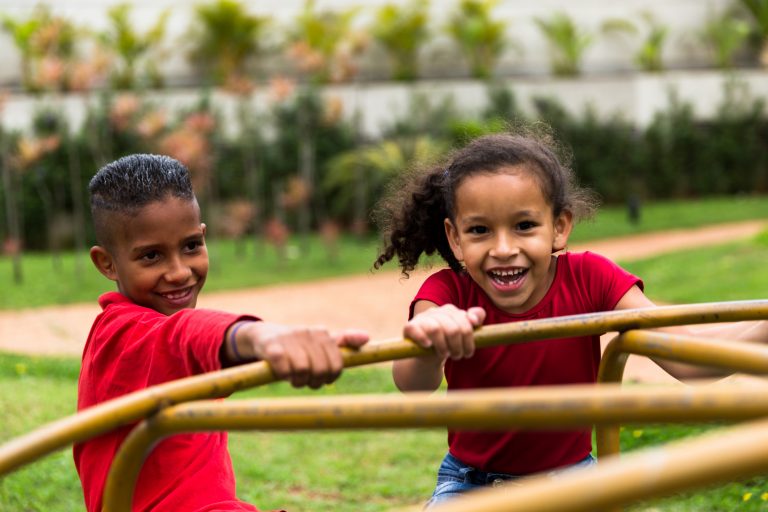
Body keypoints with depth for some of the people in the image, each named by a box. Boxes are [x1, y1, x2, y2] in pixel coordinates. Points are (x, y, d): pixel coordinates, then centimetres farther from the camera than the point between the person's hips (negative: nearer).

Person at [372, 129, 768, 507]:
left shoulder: (589, 279, -17)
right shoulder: (448, 293, -19)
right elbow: (412, 384, -39)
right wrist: (430, 346, -64)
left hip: (569, 475, 1)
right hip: (471, 480, 0)